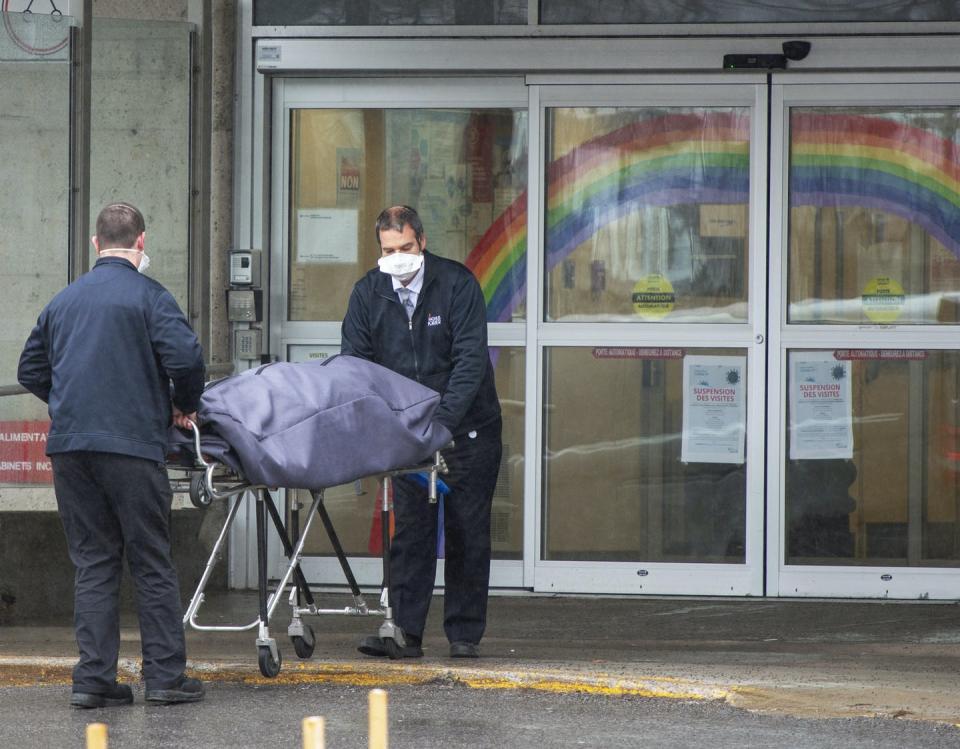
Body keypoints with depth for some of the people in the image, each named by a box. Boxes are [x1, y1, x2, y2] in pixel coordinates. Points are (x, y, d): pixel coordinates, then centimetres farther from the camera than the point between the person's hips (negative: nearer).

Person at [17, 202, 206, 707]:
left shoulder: (64, 300, 16)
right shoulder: (147, 296, -3)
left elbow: (30, 371, 22)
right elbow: (185, 357, -15)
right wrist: (186, 406, 3)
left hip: (68, 447, 5)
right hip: (132, 443, -5)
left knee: (93, 563, 9)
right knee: (152, 563, 3)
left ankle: (94, 679, 4)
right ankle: (165, 675, 4)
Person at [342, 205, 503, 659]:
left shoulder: (457, 284, -12)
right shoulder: (368, 293, -2)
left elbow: (470, 360, -18)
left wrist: (441, 422, -28)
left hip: (466, 428, -3)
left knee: (467, 532, 1)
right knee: (409, 531, -1)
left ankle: (464, 634, 7)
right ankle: (405, 633, -1)